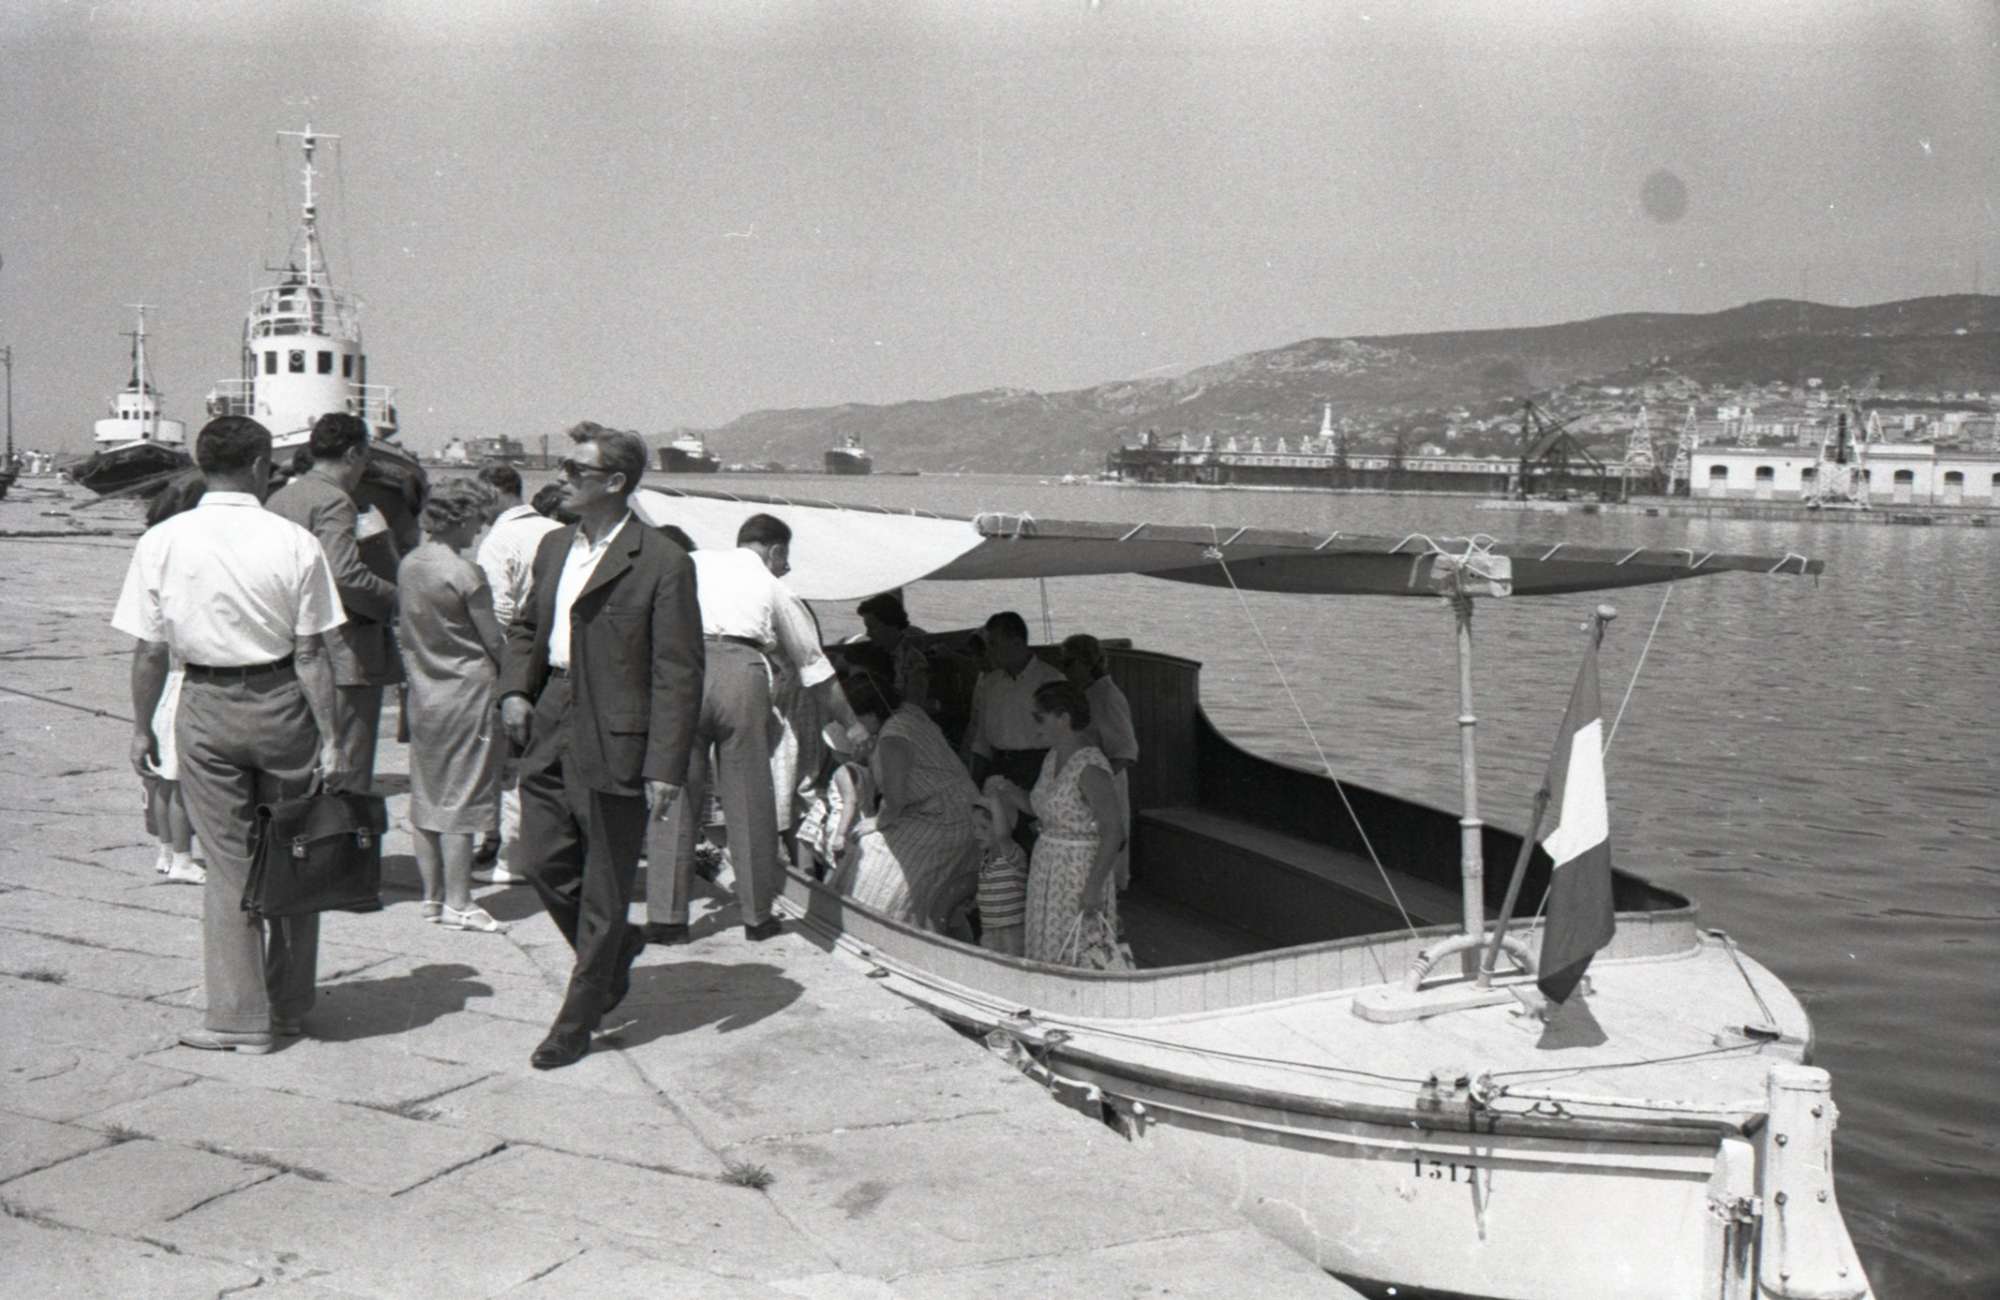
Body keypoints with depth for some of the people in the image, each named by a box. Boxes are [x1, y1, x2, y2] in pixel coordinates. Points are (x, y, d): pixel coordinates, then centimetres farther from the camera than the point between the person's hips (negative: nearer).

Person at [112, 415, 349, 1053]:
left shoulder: (162, 542, -5)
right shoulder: (294, 543, -10)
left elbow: (149, 650, -2)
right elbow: (311, 654, -9)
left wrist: (142, 726, 10)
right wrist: (330, 739, -5)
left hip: (206, 708, 1)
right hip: (281, 703, -1)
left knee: (228, 862, 9)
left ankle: (239, 1016, 13)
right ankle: (289, 1007, 25)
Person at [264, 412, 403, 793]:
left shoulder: (278, 499, 14)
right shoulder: (333, 501, -13)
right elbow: (344, 574, -25)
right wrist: (395, 599, -13)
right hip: (343, 659, -9)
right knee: (347, 777, -3)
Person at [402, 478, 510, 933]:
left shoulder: (408, 565, 5)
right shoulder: (465, 574, -17)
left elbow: (401, 616, 14)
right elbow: (494, 641, -12)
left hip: (423, 691, 7)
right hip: (466, 693, -7)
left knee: (426, 797, 13)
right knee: (461, 800, -2)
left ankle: (431, 895, 21)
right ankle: (457, 903, 2)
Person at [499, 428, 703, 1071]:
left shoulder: (662, 564, -12)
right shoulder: (554, 547, 12)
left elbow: (678, 673, -13)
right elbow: (525, 626, 25)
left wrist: (666, 765, -17)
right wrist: (515, 688, 6)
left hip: (614, 740, -7)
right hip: (551, 729, 7)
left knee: (605, 886, 4)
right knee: (542, 859, 9)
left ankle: (576, 1023, 18)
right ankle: (615, 950, 35)